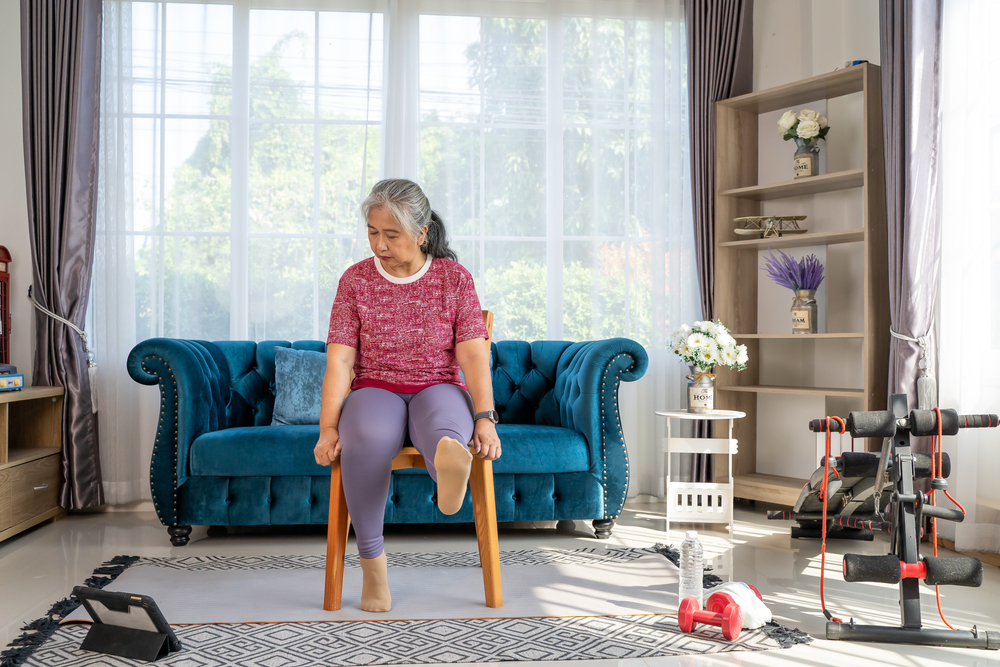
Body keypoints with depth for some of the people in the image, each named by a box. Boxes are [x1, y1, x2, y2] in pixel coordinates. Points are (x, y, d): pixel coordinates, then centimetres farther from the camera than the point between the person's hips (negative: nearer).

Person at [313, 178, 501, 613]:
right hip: (375, 392, 0)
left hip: (438, 389, 0)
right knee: (368, 436, -37)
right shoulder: (355, 280, 7)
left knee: (443, 424, -38)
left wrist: (485, 418, -18)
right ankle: (372, 562, -31)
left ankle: (450, 465, -73)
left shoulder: (455, 278, 5)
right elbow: (340, 359, -1)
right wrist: (328, 426, -14)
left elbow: (473, 354, -3)